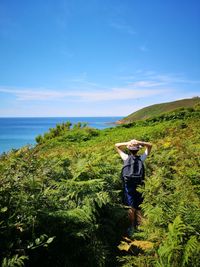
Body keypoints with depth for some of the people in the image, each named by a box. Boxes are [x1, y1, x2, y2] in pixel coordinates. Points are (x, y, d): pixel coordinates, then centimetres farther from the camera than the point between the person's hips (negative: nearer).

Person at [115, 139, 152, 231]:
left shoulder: (126, 158, -12)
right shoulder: (141, 158, -8)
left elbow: (117, 145, -4)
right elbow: (150, 145, 2)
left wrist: (128, 143, -18)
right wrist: (139, 143, -16)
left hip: (128, 184, -2)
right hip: (139, 184, 2)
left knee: (131, 207, 7)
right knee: (138, 206, 14)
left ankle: (132, 226, 15)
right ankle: (139, 225, 21)